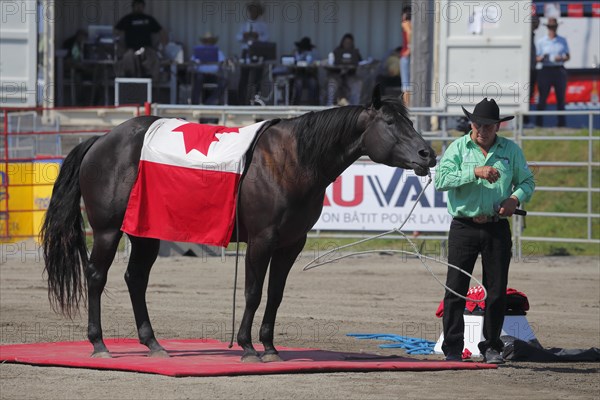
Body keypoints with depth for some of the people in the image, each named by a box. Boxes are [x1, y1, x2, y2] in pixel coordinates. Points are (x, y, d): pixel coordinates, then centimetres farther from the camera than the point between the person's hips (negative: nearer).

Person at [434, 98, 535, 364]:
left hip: (497, 229, 1)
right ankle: (452, 349, 2)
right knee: (455, 289, -3)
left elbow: (527, 181, 11)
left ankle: (491, 347, 14)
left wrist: (516, 198, -10)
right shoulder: (458, 148, 2)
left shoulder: (511, 150, 7)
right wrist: (474, 172, -20)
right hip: (464, 227, -1)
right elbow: (441, 179, -10)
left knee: (497, 291, 3)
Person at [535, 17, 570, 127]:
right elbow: (537, 59, 7)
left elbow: (568, 57, 13)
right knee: (542, 98, -6)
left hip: (559, 71, 2)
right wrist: (542, 58, -16)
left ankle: (561, 123, 5)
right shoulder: (541, 42, 7)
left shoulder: (562, 41, 12)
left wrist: (561, 58, -8)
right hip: (546, 70, -2)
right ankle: (539, 123, -5)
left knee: (561, 98, 2)